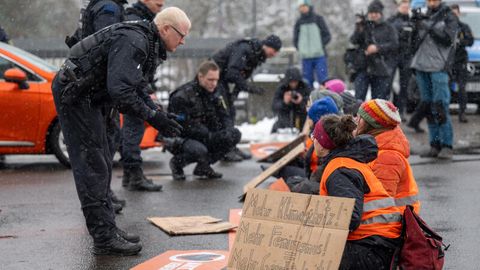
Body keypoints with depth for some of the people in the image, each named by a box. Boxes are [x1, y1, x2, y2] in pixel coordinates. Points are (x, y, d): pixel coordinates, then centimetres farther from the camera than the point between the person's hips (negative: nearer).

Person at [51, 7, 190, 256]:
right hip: (74, 94, -11)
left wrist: (160, 114, 3)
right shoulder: (133, 42, -23)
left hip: (88, 97, 11)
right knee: (92, 166, -9)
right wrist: (153, 117, -23)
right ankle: (104, 239, -7)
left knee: (103, 165, 14)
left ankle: (107, 228, 22)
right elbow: (120, 91, -30)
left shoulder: (147, 44, 10)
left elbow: (136, 90, 17)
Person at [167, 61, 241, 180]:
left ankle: (203, 167, 2)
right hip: (180, 139, -7)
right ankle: (177, 162, -2)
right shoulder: (182, 97, -20)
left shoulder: (214, 94, 3)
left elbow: (224, 117, 6)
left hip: (205, 138, 7)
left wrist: (228, 131, -18)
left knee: (235, 135, -10)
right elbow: (183, 127, -24)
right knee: (199, 150, -39)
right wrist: (210, 136, -27)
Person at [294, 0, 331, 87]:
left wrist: (320, 45, -7)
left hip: (319, 56, -3)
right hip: (305, 57, 3)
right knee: (307, 81, 4)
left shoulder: (318, 19, 2)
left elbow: (327, 36, 3)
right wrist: (300, 49, 1)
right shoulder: (298, 22, 9)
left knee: (323, 80, -9)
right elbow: (295, 40, 15)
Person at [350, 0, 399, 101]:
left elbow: (394, 44, -5)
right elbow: (353, 40, -2)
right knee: (358, 99, -6)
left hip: (381, 71, -1)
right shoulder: (363, 26, 11)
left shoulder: (388, 28, 7)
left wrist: (378, 48, -17)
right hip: (363, 68, 1)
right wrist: (359, 30, -20)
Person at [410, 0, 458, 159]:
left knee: (440, 107, -12)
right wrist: (416, 24, -2)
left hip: (439, 67, -5)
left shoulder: (448, 17, 2)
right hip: (421, 66, 6)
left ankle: (447, 146, -8)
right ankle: (435, 146, 10)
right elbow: (415, 40, 15)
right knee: (427, 108, 5)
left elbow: (448, 39, -10)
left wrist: (428, 26, -15)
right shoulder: (425, 16, 16)